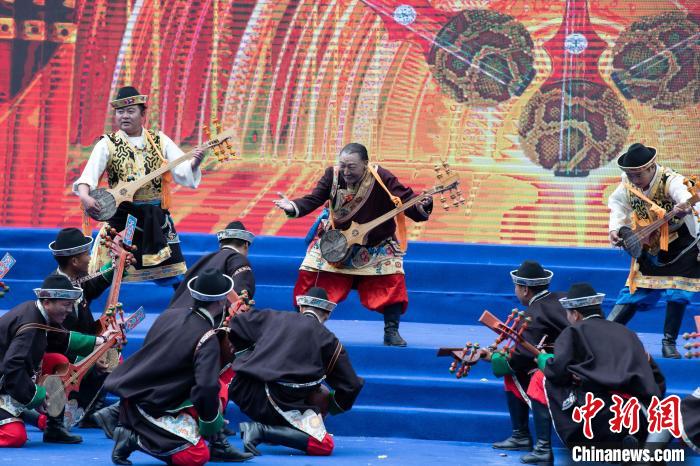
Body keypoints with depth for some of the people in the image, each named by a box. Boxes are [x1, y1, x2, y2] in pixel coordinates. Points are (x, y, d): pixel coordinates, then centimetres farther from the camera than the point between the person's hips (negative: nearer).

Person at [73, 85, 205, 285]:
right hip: (120, 218, -2)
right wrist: (84, 196, -37)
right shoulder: (107, 145, -2)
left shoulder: (160, 141, 6)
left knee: (171, 278, 6)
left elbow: (182, 172, -1)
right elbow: (90, 173, -17)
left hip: (157, 219, 2)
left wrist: (193, 164, -24)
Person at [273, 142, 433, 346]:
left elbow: (407, 200, -26)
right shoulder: (332, 176, -15)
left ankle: (391, 332, -4)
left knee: (392, 283, -19)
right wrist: (293, 207, -36)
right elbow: (312, 200, -17)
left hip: (377, 247, -2)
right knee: (309, 278, -6)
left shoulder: (382, 179, -23)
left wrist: (421, 207, -47)